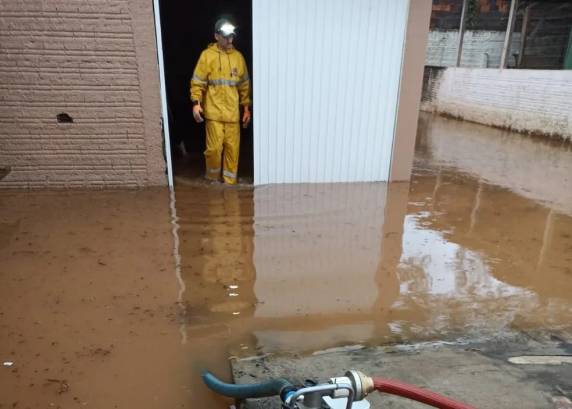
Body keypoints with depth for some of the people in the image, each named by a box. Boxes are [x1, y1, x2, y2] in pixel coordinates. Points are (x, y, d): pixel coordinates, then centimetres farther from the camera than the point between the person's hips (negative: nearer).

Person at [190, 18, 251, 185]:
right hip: (214, 111, -3)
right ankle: (212, 179, 20)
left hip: (233, 112, 3)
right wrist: (196, 103, -14)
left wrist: (246, 107, 10)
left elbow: (244, 85, 13)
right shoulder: (207, 55, -2)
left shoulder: (238, 56, 9)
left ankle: (230, 181, 17)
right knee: (214, 147, -2)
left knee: (232, 147, 4)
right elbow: (197, 82, -3)